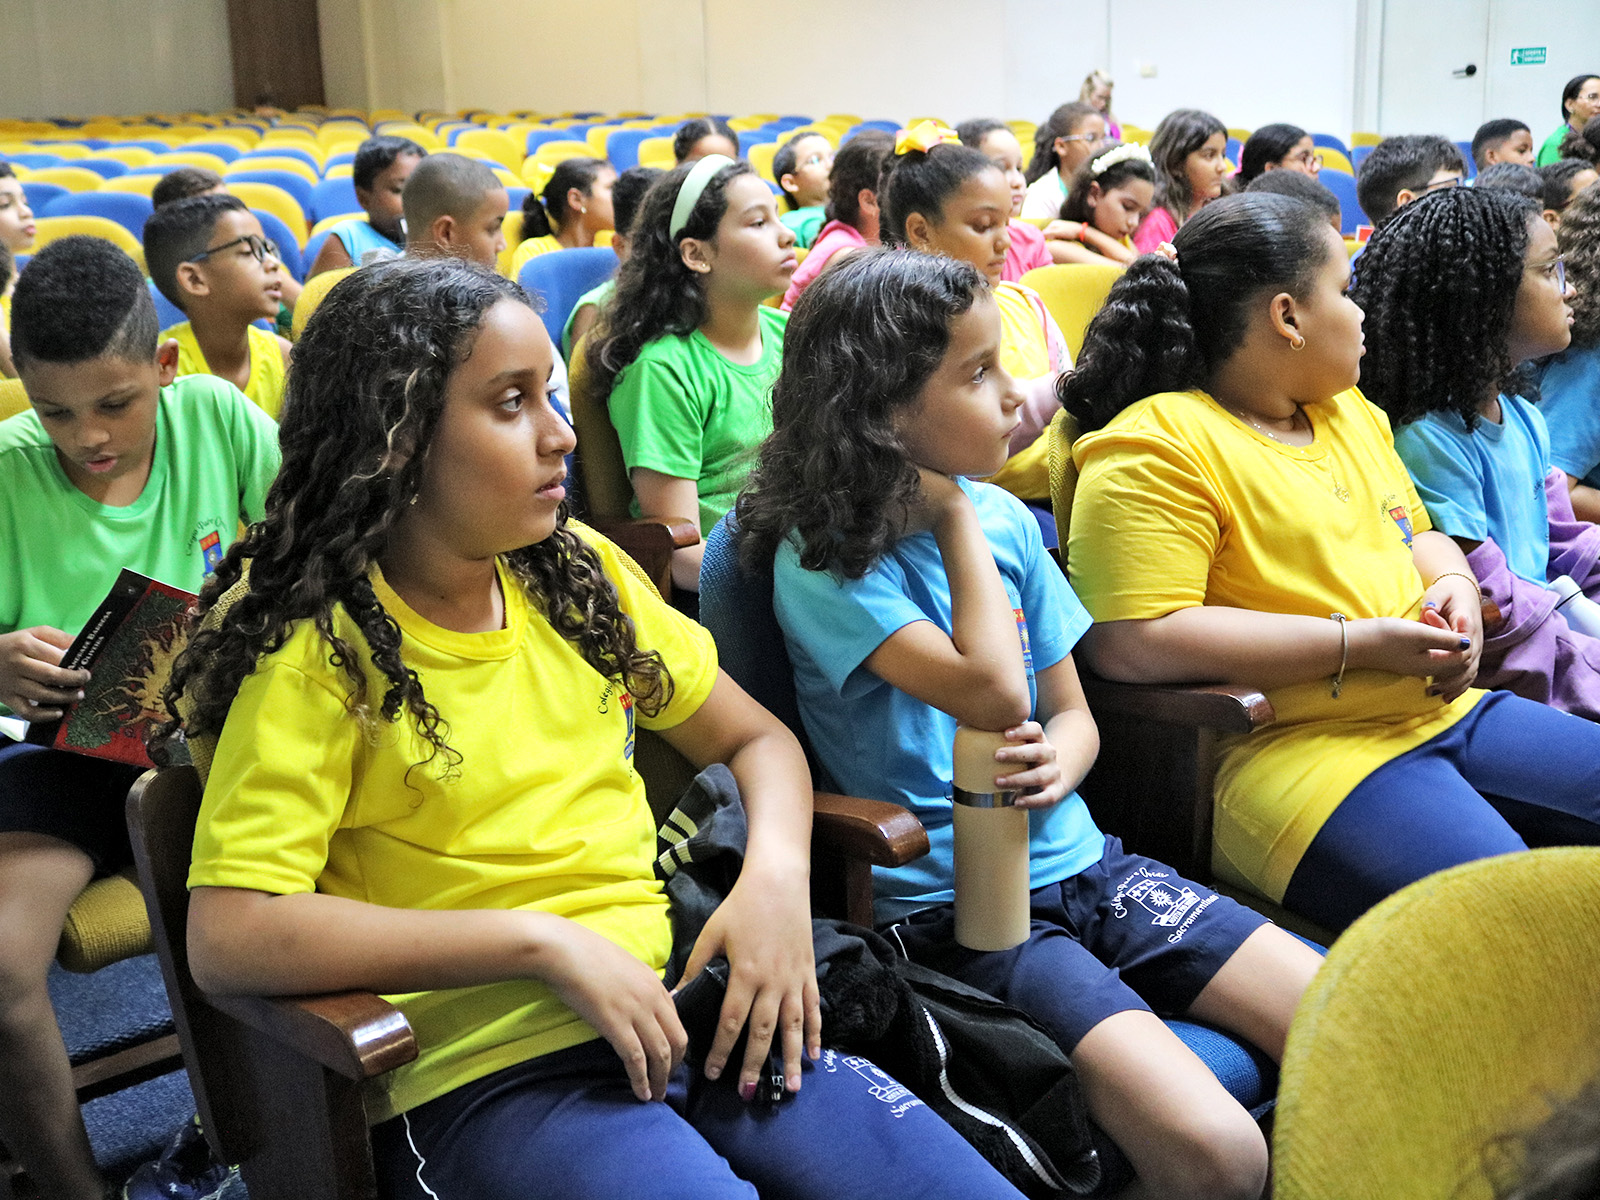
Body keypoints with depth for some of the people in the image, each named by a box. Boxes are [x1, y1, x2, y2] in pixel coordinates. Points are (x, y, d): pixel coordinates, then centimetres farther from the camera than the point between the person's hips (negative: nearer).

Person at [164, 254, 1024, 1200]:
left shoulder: (581, 575, 10)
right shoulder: (320, 650, -7)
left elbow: (756, 738, 17)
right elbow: (227, 935, -16)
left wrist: (777, 874, -5)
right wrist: (542, 942, -19)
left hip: (681, 1012, 5)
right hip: (483, 1071, -5)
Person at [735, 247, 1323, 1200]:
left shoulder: (1005, 518, 7)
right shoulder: (822, 560, -12)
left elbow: (1072, 712, 13)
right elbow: (995, 697, -22)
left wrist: (1058, 762, -11)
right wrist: (956, 517, -10)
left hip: (1081, 862, 6)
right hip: (951, 907, -6)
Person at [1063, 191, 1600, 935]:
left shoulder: (1350, 412, 18)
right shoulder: (1155, 449, -12)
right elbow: (1129, 641, -23)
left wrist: (1454, 587, 5)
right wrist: (1360, 643, -18)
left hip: (1441, 708, 10)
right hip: (1297, 754, -9)